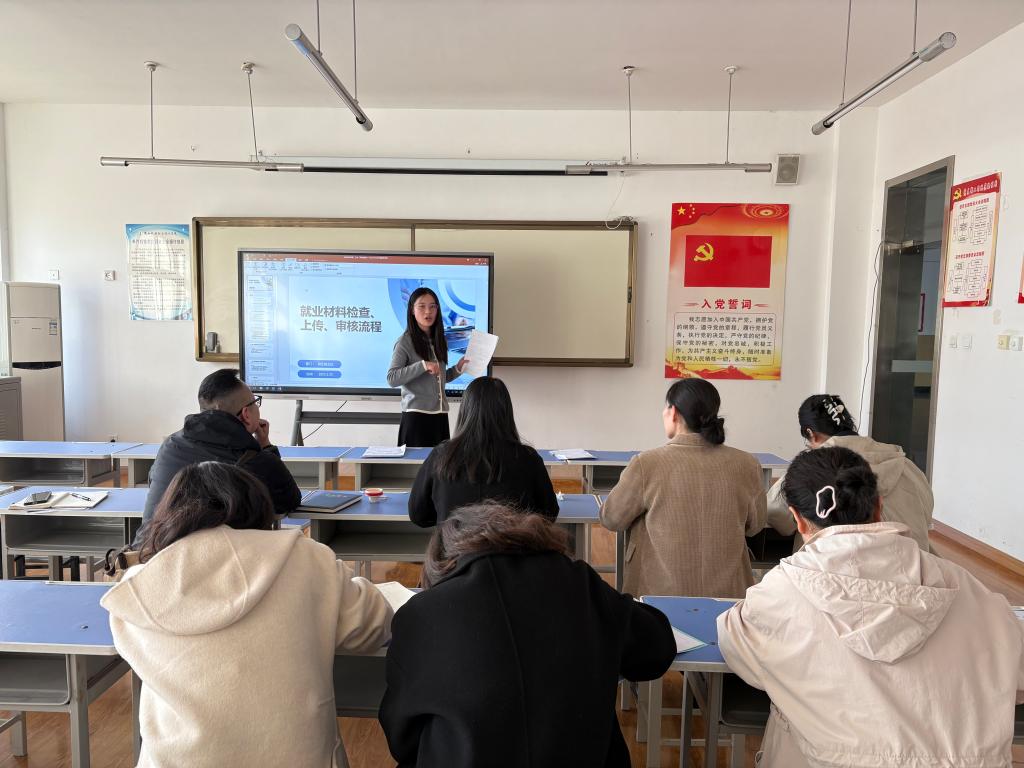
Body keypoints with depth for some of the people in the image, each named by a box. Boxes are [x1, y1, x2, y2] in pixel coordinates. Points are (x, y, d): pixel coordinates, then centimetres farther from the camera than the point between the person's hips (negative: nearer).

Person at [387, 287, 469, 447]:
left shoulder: (438, 341, 12)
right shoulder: (405, 342, -5)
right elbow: (392, 379, -14)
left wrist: (458, 368, 4)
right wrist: (422, 365, -22)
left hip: (440, 415, 6)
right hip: (416, 415, -5)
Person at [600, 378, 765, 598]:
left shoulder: (646, 465, -17)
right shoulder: (746, 465, -7)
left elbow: (611, 519, -2)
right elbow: (755, 525, 10)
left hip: (662, 593, -3)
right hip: (728, 592, 3)